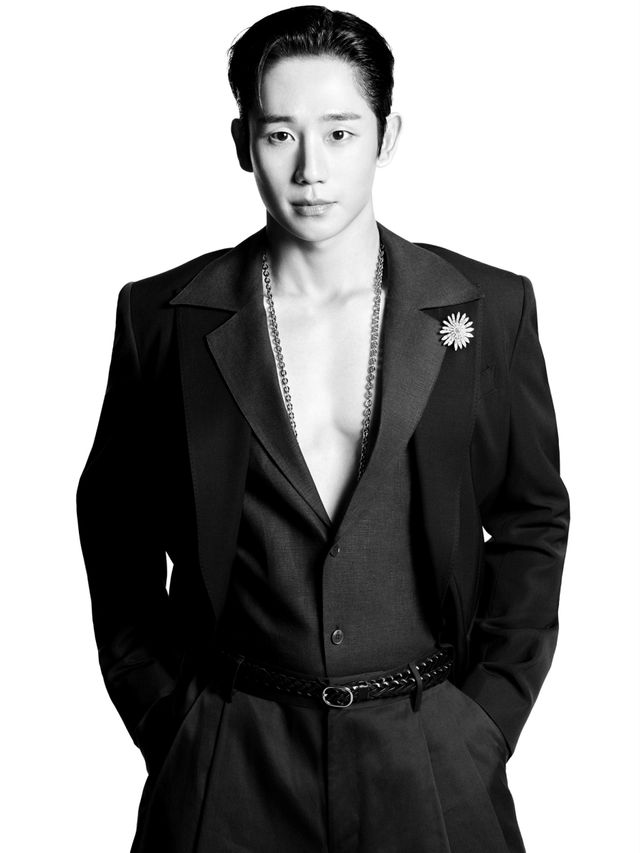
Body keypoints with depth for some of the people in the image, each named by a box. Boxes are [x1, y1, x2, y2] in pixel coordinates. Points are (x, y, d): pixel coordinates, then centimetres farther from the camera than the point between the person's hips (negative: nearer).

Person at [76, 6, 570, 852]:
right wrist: (164, 719, 2)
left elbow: (532, 521, 5)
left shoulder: (490, 308, -4)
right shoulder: (163, 316, -5)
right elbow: (117, 528, 5)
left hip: (430, 762, 1)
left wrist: (490, 713, -1)